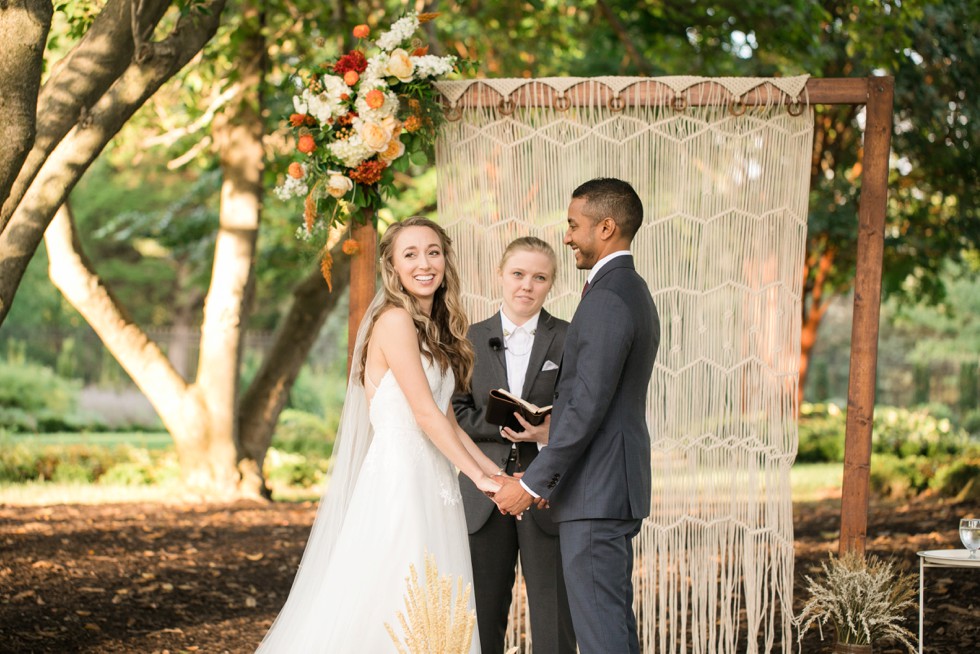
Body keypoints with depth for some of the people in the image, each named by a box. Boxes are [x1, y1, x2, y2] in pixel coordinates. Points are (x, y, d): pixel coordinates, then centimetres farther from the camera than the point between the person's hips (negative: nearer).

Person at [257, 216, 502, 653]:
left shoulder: (437, 331, 18)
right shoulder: (395, 320, -9)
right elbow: (425, 412, -13)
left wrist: (499, 475, 9)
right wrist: (480, 477, -12)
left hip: (433, 487, 9)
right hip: (398, 481, -9)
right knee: (387, 609, -8)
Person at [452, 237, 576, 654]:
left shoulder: (569, 340, 4)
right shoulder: (472, 339, 9)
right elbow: (456, 414, 2)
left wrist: (555, 428, -19)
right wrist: (506, 428, -13)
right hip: (485, 499, 2)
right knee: (481, 620, 7)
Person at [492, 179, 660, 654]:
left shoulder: (607, 300, -16)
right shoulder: (633, 293, 17)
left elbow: (587, 407, -21)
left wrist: (532, 483, -17)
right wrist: (550, 479, 19)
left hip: (596, 493, -11)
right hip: (614, 488, 11)